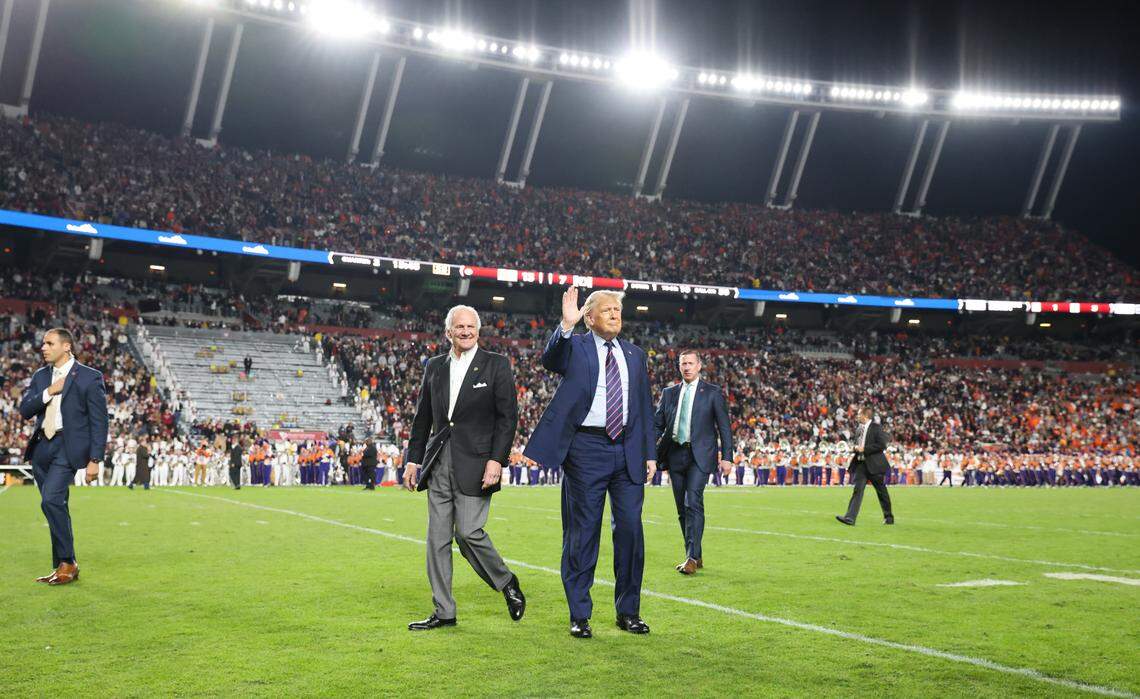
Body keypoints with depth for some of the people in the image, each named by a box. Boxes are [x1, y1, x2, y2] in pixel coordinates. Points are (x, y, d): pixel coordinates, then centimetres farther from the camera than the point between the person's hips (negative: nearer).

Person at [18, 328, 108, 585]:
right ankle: (62, 568, 19)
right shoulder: (40, 376, 13)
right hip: (41, 448, 6)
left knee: (51, 500, -20)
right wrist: (48, 392, -11)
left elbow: (99, 422, -6)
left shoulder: (89, 377, -5)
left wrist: (95, 459, -11)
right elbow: (24, 410, 5)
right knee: (55, 506, 11)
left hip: (68, 448, -6)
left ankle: (68, 563, -9)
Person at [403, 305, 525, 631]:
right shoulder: (434, 366, 13)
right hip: (438, 463, 5)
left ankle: (507, 582, 16)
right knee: (437, 538, 4)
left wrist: (496, 460, -13)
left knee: (468, 532, -11)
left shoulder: (496, 364, -1)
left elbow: (508, 416, -5)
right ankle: (444, 612, 12)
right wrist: (413, 459, 12)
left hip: (474, 463, -5)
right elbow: (422, 417, 17)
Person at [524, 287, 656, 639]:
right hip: (587, 448, -4)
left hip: (627, 451, 4)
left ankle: (628, 612, 17)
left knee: (630, 529, 5)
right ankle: (579, 616, 9)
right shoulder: (575, 347, 2)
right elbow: (550, 360, -20)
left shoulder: (635, 354, 15)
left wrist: (649, 454, 10)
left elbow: (645, 407, 16)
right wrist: (566, 327, -36)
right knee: (582, 532, 1)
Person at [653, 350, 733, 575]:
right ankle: (695, 557, 17)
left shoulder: (713, 393, 4)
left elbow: (724, 427, 2)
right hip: (675, 455, 4)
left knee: (693, 503, -17)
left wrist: (726, 457, -5)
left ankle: (692, 557, -18)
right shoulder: (669, 393, 13)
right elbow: (657, 425, 14)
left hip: (700, 455, -4)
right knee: (682, 509, 7)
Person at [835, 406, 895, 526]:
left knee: (881, 491, 7)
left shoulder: (876, 427, -9)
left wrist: (865, 449, -18)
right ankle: (850, 518, -16)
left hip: (874, 464, -6)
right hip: (861, 463, 6)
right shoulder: (859, 429, 14)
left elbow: (882, 445, -17)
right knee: (858, 489, -6)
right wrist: (856, 448, 1)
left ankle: (889, 517, 23)